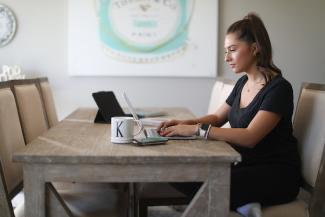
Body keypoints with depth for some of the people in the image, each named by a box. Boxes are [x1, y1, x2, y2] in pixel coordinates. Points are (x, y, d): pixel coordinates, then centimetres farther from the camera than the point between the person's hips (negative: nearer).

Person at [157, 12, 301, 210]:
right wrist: (185, 123, 0)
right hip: (245, 164, 8)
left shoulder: (278, 88, -14)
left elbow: (249, 137, -24)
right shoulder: (243, 83, 10)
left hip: (276, 176, -8)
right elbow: (217, 118, 20)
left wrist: (197, 129, -24)